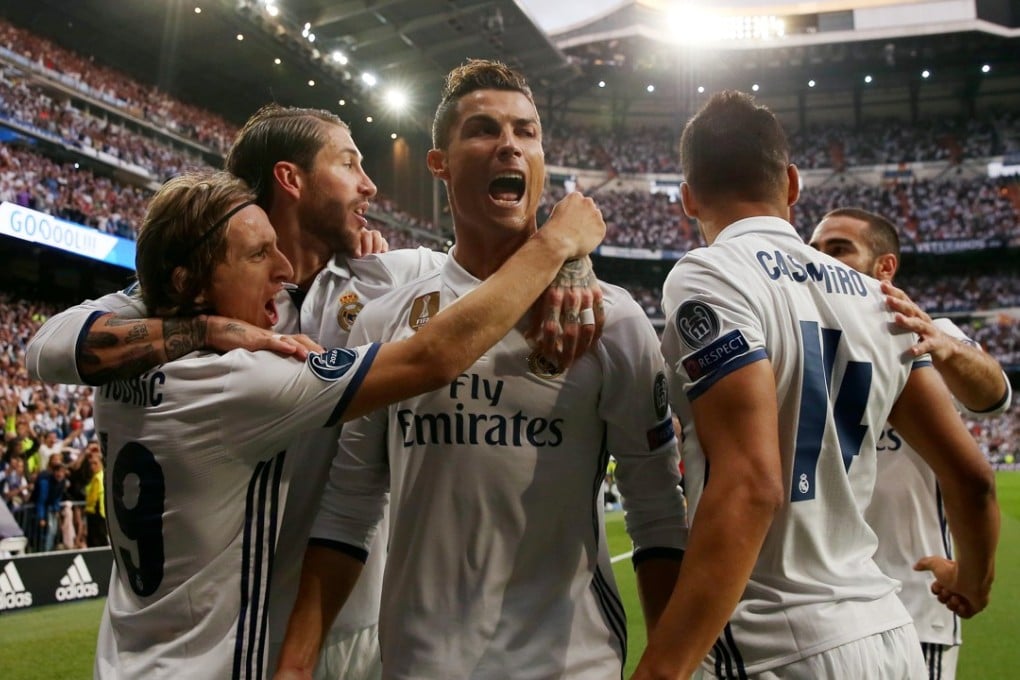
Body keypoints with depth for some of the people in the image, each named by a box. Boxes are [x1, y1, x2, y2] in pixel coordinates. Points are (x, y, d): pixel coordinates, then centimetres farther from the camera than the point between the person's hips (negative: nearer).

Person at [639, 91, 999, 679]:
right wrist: (973, 580, 30)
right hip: (888, 631, 7)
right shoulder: (871, 297, 8)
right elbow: (972, 474, 10)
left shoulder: (710, 277, -12)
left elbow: (750, 486, -24)